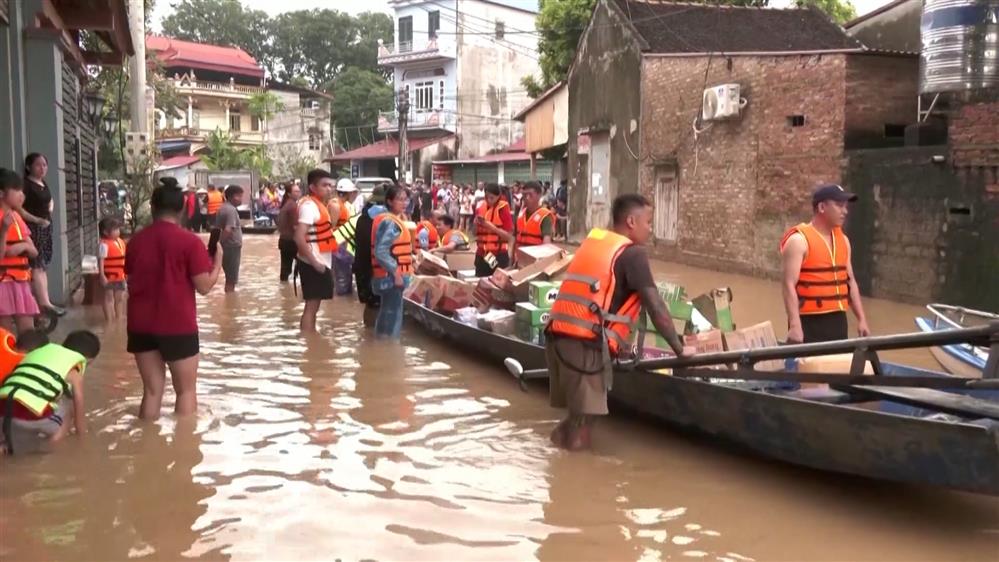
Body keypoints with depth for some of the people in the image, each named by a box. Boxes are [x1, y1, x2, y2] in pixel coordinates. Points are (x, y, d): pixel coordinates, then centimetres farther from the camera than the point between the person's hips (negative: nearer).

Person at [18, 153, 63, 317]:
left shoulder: (44, 184, 15)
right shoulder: (25, 184, -11)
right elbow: (17, 207, -21)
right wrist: (36, 219, -23)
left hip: (46, 228, 9)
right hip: (32, 228, -9)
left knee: (43, 266, 10)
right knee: (37, 265, -12)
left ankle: (43, 301, 14)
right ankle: (45, 303, -19)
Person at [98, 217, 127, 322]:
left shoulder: (121, 242, 8)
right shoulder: (104, 244, -16)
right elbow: (101, 260, -18)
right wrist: (102, 276, -22)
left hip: (120, 276, 7)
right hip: (109, 277, -7)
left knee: (120, 298, 15)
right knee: (109, 298, 2)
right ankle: (109, 321, 9)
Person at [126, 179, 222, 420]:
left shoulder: (136, 240, 4)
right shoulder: (189, 241, -10)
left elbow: (130, 280, 16)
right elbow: (204, 286, -11)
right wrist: (218, 259, 4)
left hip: (141, 324, 4)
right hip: (178, 326, -4)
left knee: (152, 390, 12)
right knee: (186, 391, 9)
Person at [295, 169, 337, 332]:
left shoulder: (318, 205, 13)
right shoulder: (309, 205, -16)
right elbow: (299, 238, -24)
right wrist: (314, 262, -23)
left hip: (321, 263, 10)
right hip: (314, 264, -10)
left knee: (314, 305, 16)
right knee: (311, 306, -6)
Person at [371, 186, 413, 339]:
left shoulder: (392, 220, 14)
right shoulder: (390, 222, -18)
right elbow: (381, 252, -25)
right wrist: (396, 273, -24)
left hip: (391, 275, 11)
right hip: (392, 276, -11)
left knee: (387, 314, 18)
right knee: (393, 314, -5)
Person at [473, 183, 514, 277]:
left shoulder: (503, 209, -7)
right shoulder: (480, 207, 7)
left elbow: (509, 236, -10)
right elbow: (474, 233, 16)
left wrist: (492, 227, -20)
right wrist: (477, 224, -5)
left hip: (499, 255, -5)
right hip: (481, 254, 5)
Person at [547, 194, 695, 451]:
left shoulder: (592, 243, 21)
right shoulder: (632, 253, -3)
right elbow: (655, 308, -6)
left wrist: (617, 342, 32)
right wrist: (679, 349, 4)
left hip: (560, 336, 8)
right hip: (584, 344, -8)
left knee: (577, 414, 19)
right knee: (582, 422, 2)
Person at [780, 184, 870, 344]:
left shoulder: (843, 240, 13)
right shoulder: (799, 240, -10)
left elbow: (850, 281, 19)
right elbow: (789, 285, -17)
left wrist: (861, 319, 13)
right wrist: (795, 325, -26)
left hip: (838, 320, 8)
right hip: (810, 322, -8)